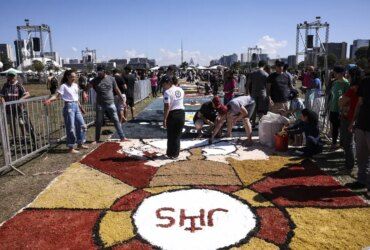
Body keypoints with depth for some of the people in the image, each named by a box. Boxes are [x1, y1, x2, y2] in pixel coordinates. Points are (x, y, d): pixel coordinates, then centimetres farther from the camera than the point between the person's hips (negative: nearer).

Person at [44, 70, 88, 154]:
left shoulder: (75, 85, 12)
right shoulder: (64, 86, -7)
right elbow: (56, 95, -16)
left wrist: (81, 108, 23)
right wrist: (49, 100, -34)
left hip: (76, 106, 7)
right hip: (69, 107, -7)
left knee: (82, 125, 11)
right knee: (71, 128, -4)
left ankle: (80, 144, 26)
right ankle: (71, 148, 6)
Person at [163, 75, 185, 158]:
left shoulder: (167, 92, -14)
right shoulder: (180, 90, 9)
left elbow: (167, 107, -18)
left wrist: (164, 119, -16)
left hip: (172, 114, -6)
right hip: (181, 113, 6)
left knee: (171, 135, 8)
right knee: (178, 135, 15)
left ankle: (171, 153, 18)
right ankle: (176, 153, 23)